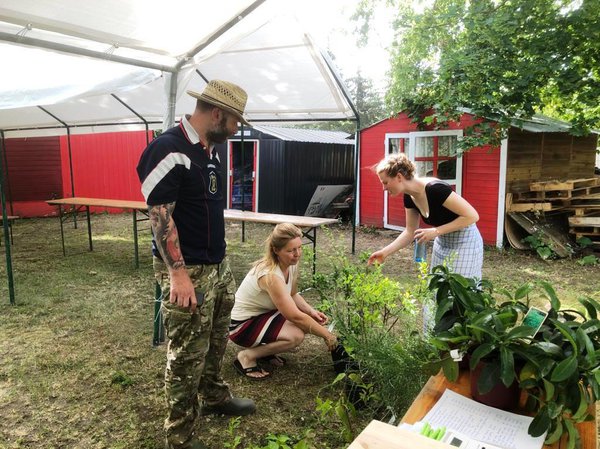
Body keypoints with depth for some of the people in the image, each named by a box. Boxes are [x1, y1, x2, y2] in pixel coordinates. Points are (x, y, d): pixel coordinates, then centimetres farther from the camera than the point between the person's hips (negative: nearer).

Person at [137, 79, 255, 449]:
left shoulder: (210, 150, 10)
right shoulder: (168, 150, -18)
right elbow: (159, 215, -21)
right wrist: (178, 273, -24)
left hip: (219, 265, 9)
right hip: (187, 271, -9)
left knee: (216, 341, 24)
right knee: (187, 356, 2)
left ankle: (215, 397, 46)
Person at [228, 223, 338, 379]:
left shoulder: (291, 264, -8)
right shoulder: (270, 275, -33)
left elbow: (293, 295, 8)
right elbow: (295, 316, -31)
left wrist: (312, 311, -10)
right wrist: (327, 335, -22)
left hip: (263, 314, 9)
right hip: (242, 325, -9)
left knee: (309, 321, -8)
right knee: (296, 335, -27)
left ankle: (265, 349, 10)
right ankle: (247, 356, -8)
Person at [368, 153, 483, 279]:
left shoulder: (435, 189, -29)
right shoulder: (409, 197, -6)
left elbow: (472, 216, -26)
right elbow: (410, 232, 5)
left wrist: (436, 231, -27)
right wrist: (385, 252, -3)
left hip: (464, 243, -7)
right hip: (442, 243, 7)